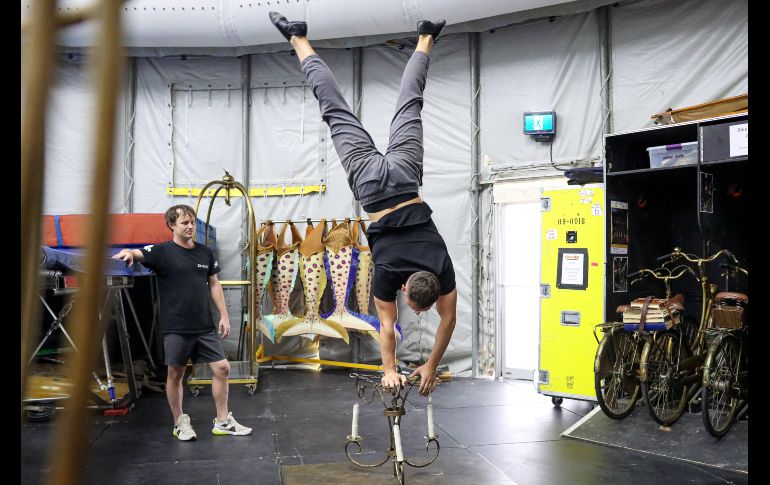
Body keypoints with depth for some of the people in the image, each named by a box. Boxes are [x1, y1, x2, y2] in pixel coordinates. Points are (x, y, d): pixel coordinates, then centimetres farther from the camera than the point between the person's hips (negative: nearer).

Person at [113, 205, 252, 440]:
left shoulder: (205, 252, 8)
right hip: (176, 328, -4)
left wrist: (224, 315, 8)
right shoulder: (162, 251, -6)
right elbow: (140, 254, -23)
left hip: (205, 326, 4)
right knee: (175, 374, 7)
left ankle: (223, 421, 18)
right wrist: (128, 252, -47)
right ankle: (180, 423, 25)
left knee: (222, 368, 4)